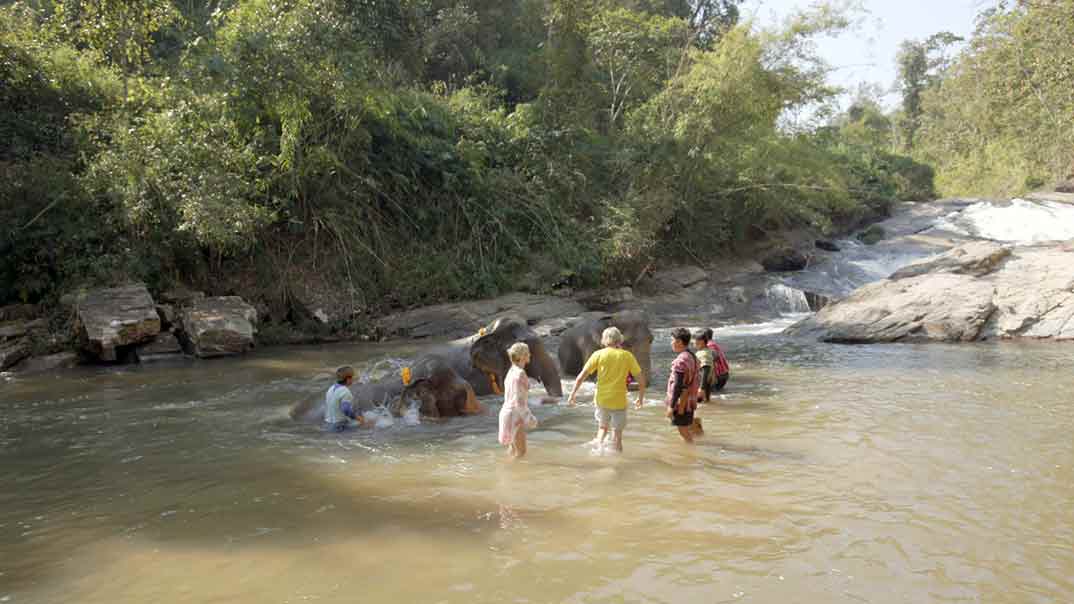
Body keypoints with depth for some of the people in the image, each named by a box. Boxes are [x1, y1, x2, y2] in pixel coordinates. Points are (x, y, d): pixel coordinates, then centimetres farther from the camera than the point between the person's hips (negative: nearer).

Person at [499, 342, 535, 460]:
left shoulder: (512, 371, 11)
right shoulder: (520, 373, -19)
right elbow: (518, 400, -22)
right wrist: (529, 418, -16)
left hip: (507, 412, 10)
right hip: (515, 415, -10)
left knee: (513, 449, 18)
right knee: (520, 451, -2)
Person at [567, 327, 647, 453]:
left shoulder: (599, 354, -1)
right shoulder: (627, 355, 0)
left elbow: (582, 376, -4)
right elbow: (641, 378, 0)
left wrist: (572, 394, 5)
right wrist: (641, 398, 13)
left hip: (601, 400, 1)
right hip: (619, 401, -1)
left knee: (603, 427, 24)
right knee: (617, 434, 8)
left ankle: (599, 445, 3)